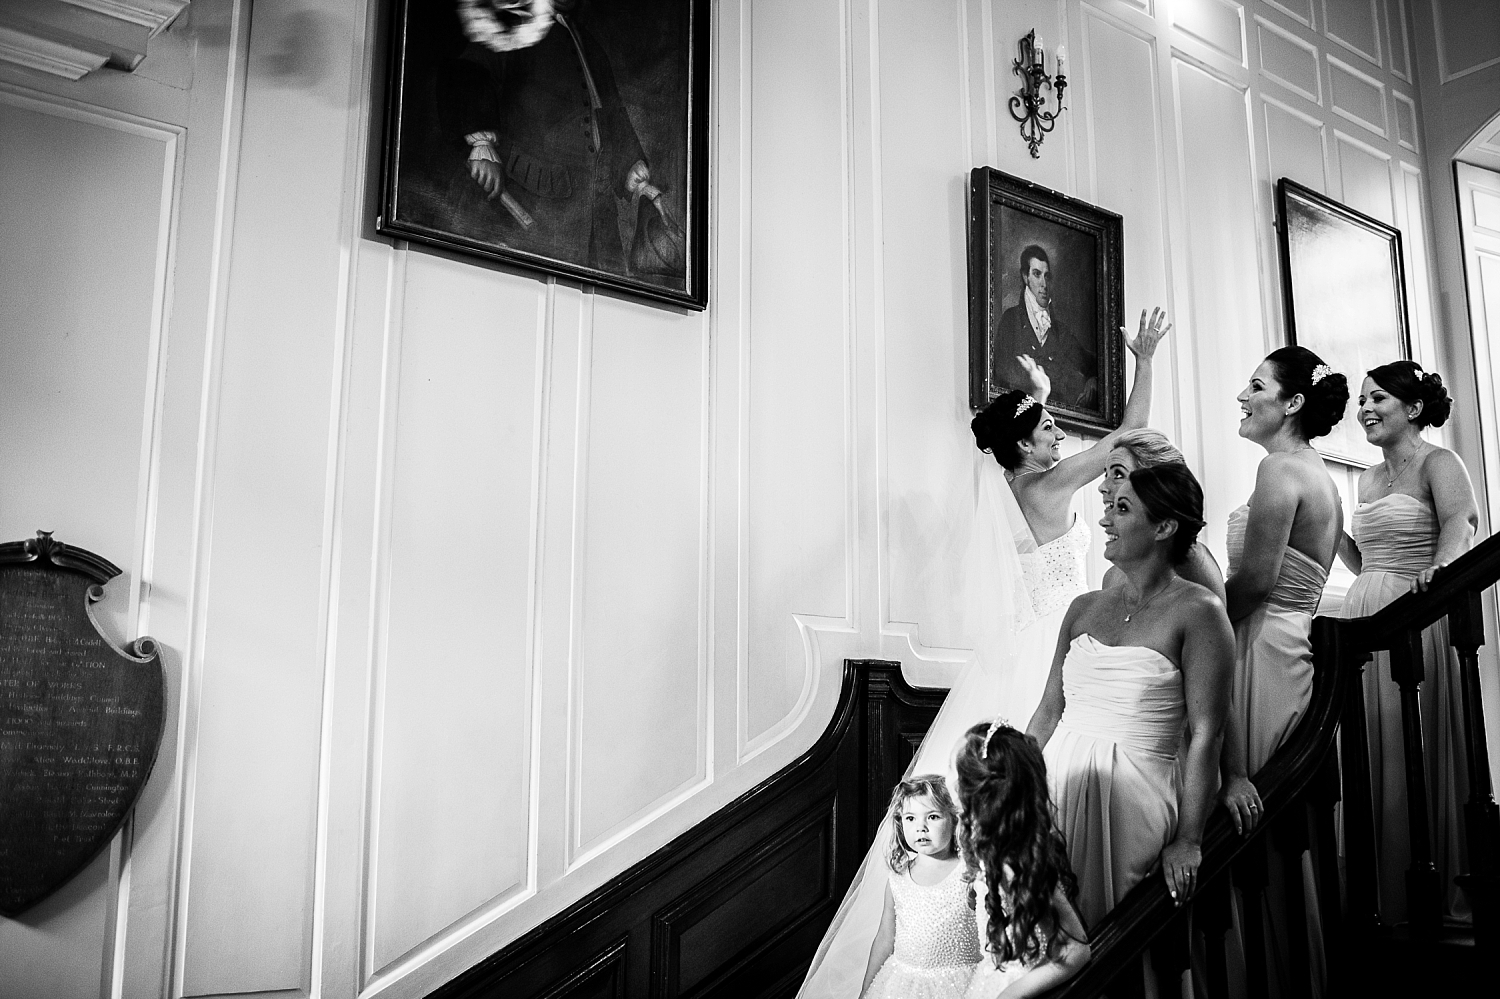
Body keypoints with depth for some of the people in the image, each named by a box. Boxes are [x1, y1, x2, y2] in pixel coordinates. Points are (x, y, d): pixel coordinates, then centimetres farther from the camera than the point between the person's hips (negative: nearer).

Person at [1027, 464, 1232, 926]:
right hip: (1056, 780, 5)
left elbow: (1205, 735, -9)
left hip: (1130, 793, -5)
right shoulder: (1084, 607, 12)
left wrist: (1188, 840, -11)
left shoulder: (1197, 611, -6)